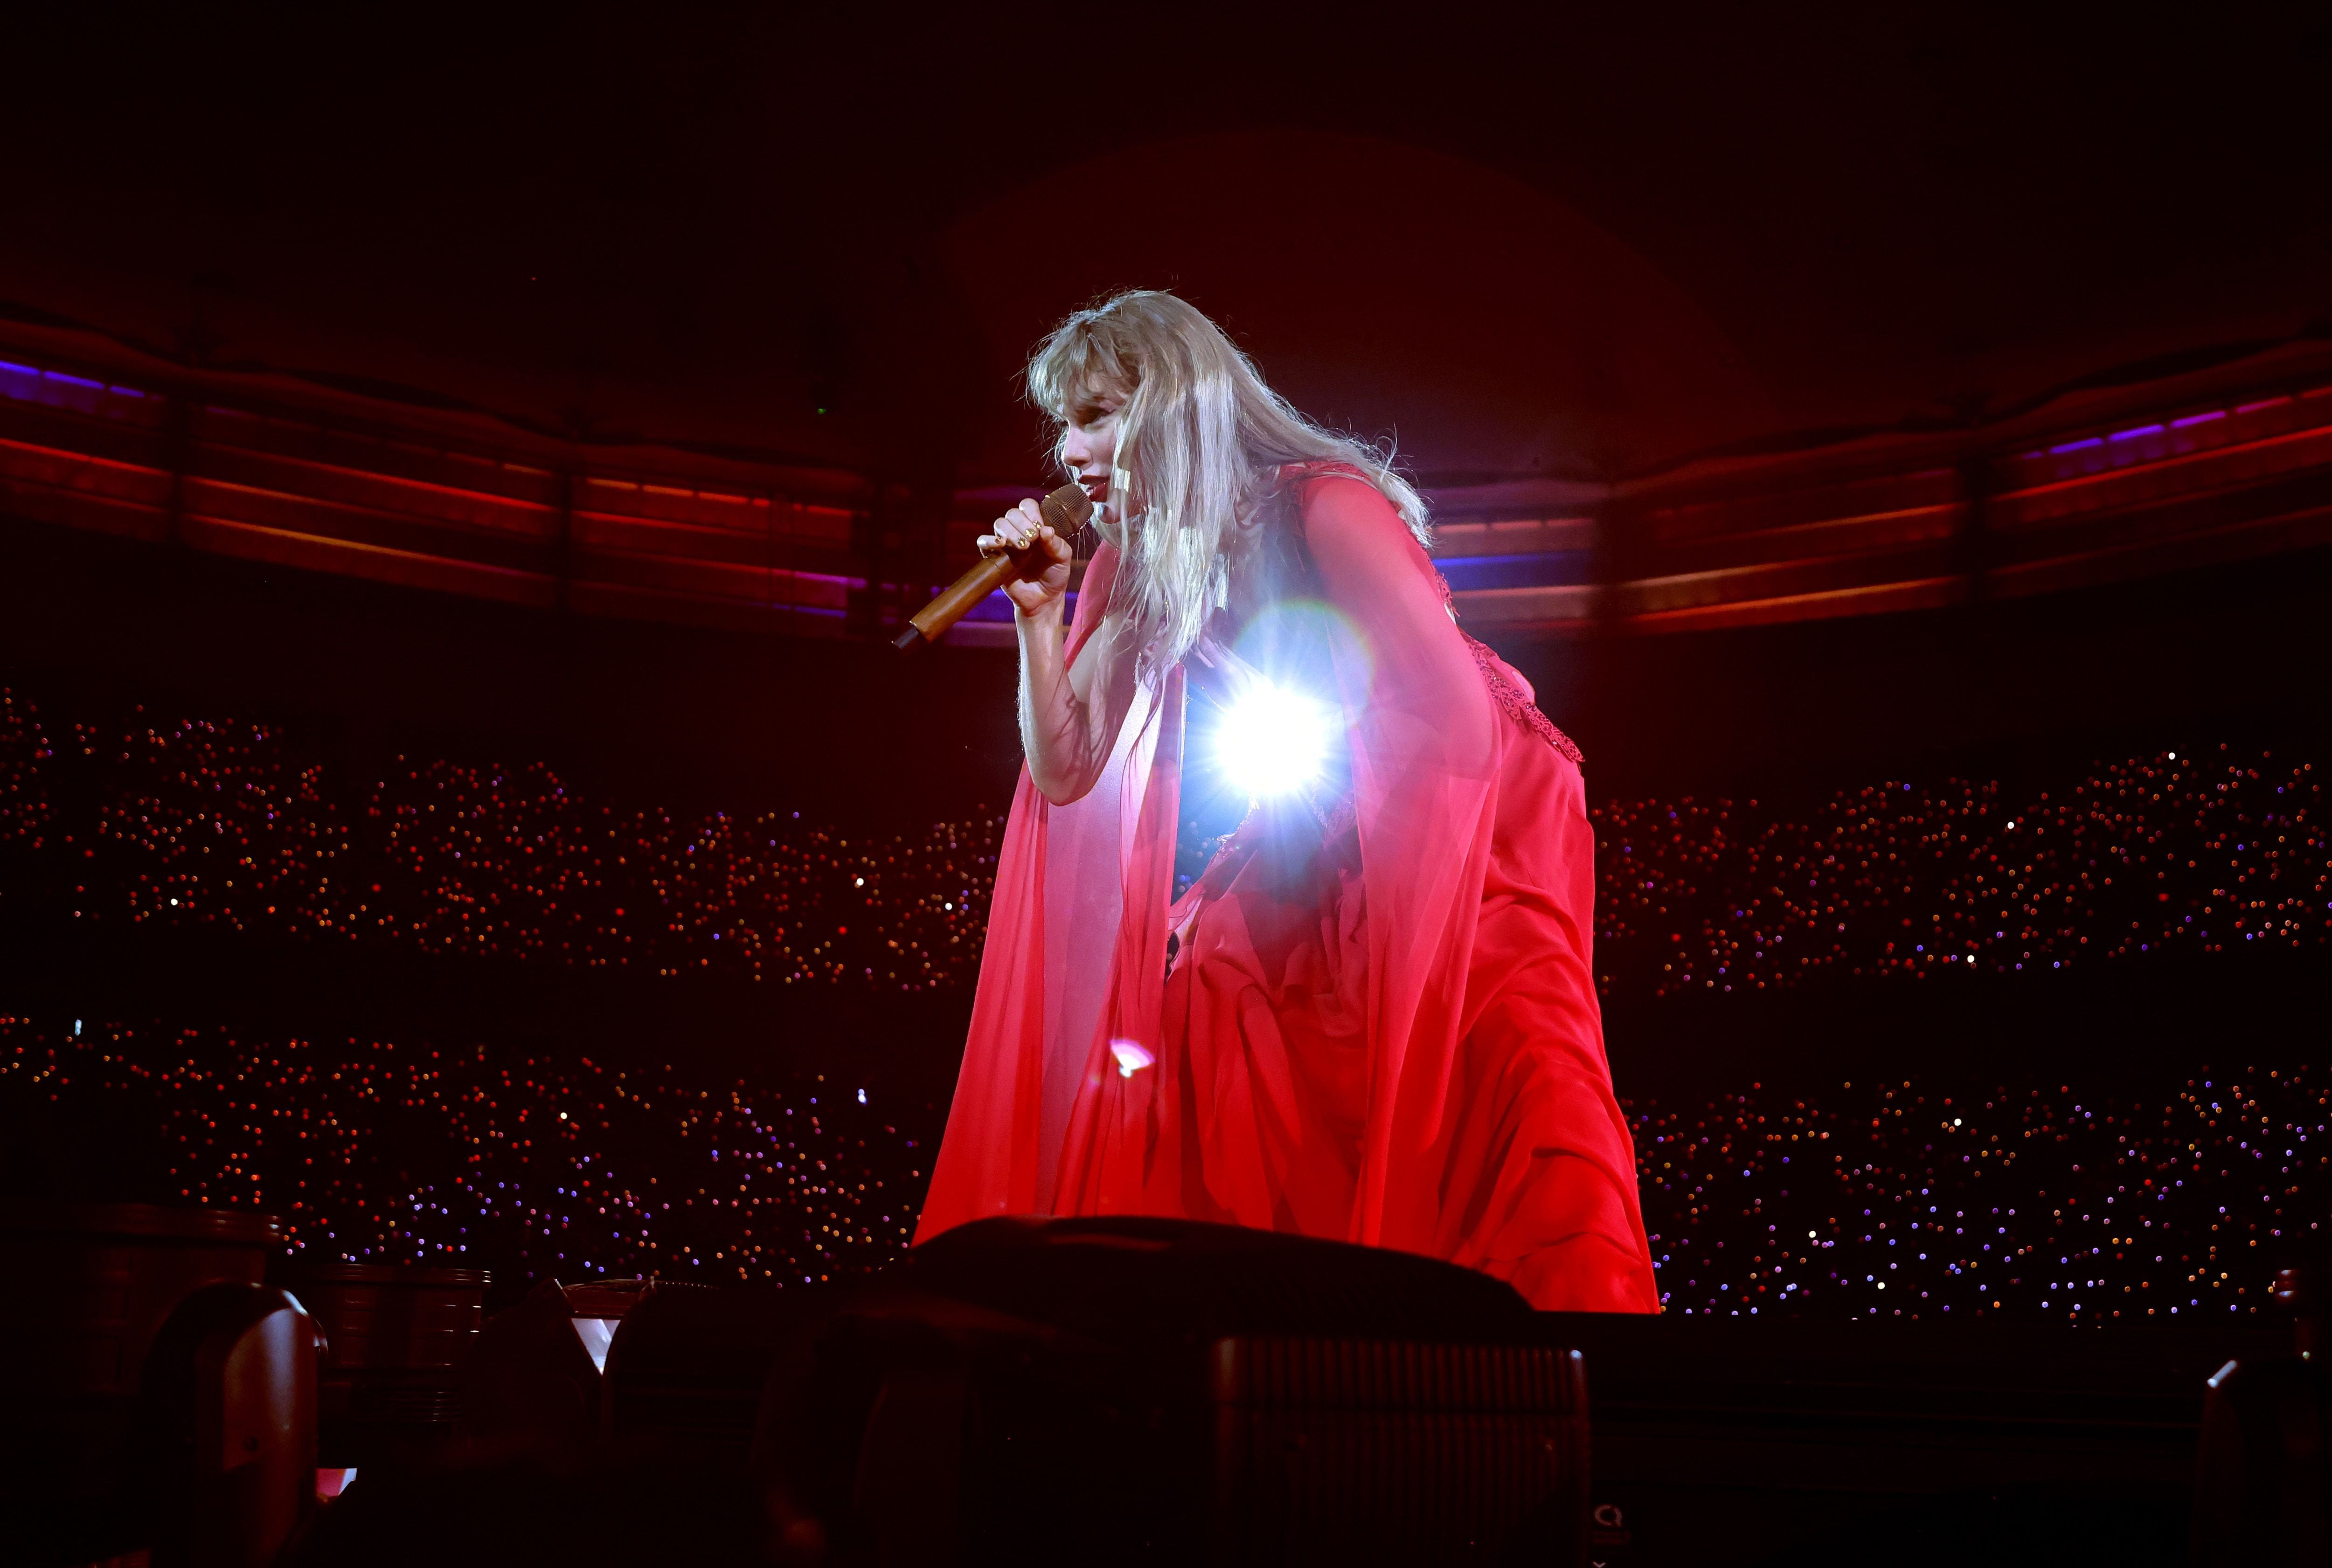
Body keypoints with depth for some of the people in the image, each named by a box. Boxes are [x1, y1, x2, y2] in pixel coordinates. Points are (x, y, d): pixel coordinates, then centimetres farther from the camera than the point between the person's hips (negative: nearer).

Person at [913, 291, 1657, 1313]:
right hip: (1308, 878, 7)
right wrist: (1039, 610, -9)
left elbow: (1463, 720, -22)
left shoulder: (1321, 507, -19)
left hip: (1463, 819, -6)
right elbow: (1064, 774, 0)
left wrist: (1311, 744, -9)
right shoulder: (1131, 569, 2)